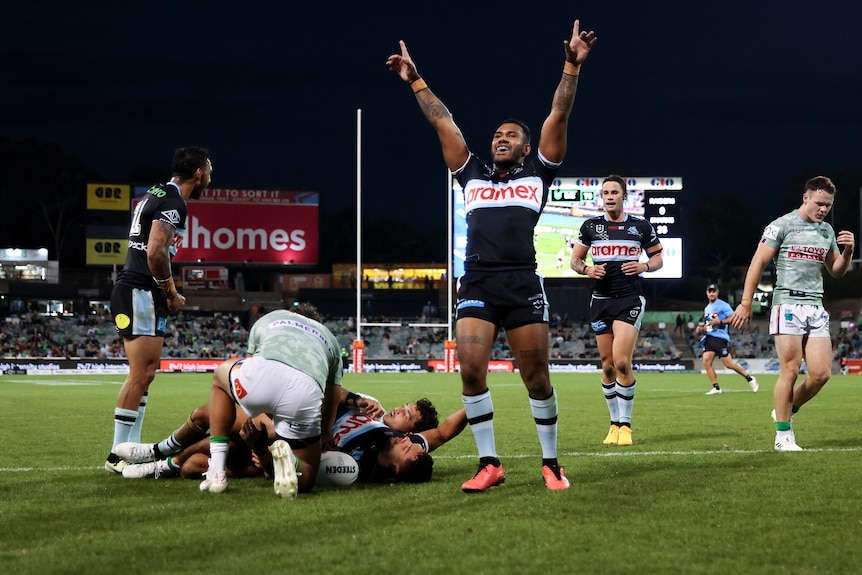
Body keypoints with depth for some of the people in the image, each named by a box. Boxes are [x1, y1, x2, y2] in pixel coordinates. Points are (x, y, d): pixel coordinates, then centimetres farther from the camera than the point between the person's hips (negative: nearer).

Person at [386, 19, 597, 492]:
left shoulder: (537, 173, 15)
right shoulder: (473, 176, 21)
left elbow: (558, 116, 9)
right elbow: (443, 124, 23)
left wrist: (572, 66, 3)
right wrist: (415, 81, 24)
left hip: (523, 285, -2)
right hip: (476, 285, 2)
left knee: (536, 377, 0)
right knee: (471, 371, -11)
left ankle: (550, 463, 12)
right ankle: (489, 463, -1)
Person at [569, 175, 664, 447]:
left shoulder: (641, 227, 4)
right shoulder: (590, 226, 7)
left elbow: (658, 258, 11)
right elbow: (575, 260, 12)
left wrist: (644, 266, -10)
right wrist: (587, 269, -9)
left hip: (630, 300, -3)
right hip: (601, 300, 3)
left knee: (621, 362, -16)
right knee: (608, 366, 4)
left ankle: (625, 424, -5)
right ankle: (615, 423, 16)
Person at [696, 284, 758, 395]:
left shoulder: (723, 305, -5)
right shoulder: (707, 308, 20)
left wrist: (720, 321, -20)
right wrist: (701, 328, 13)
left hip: (721, 337, -7)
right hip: (709, 338, 8)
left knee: (728, 363, -7)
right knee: (706, 362, -8)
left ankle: (750, 378, 11)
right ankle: (716, 388, -2)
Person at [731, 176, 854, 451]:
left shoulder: (827, 231, 15)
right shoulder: (782, 225, -4)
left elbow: (837, 271, 22)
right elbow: (758, 263, -4)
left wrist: (847, 251, 1)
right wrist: (745, 303, -9)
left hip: (816, 308, 6)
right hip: (788, 303, -6)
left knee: (821, 373, -2)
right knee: (790, 371, -8)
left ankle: (786, 411, 21)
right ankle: (783, 435, 1)